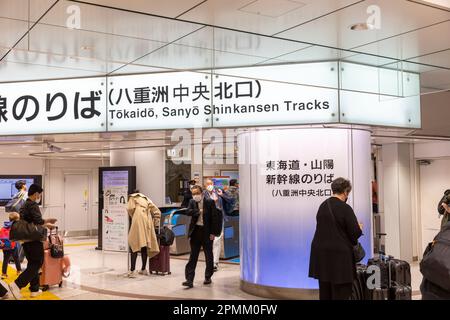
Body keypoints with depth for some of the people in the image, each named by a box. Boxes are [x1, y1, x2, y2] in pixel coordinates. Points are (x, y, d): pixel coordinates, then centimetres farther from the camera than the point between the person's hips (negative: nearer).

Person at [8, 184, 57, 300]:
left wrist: (45, 222, 15)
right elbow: (38, 222, -24)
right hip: (34, 240, -9)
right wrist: (49, 224, -7)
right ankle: (17, 284, -16)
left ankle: (34, 289, 19)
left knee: (32, 264, 15)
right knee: (37, 264, -4)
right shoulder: (33, 205, -14)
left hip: (26, 240, 9)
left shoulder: (24, 206, 14)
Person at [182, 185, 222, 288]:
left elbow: (215, 218, -7)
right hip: (196, 232, 2)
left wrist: (213, 233, -10)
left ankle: (208, 277, 24)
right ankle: (189, 280, -2)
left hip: (207, 232, -2)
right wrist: (199, 211, -18)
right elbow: (188, 212, -11)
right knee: (193, 256, 0)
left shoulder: (210, 202, -6)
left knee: (209, 256, 10)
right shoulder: (192, 202, 6)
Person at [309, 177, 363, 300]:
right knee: (341, 294, 0)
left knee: (325, 293, 12)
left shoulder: (323, 205, 9)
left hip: (321, 252, 7)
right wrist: (358, 228, 10)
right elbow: (355, 233, -13)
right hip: (339, 254, -7)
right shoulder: (345, 208, -13)